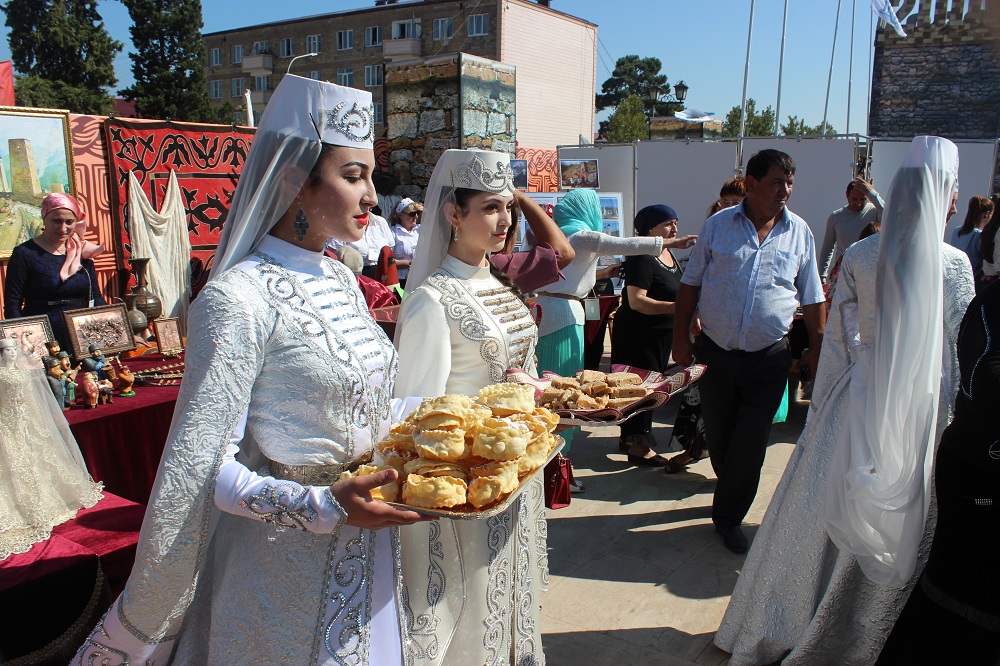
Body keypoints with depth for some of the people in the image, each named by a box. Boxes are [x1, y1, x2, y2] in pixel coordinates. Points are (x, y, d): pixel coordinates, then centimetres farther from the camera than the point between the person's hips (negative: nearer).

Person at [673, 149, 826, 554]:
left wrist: (817, 349, 7)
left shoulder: (799, 232, 3)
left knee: (751, 444, 1)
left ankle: (728, 516, 19)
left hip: (768, 358, 0)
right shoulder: (718, 225, 0)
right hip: (715, 351, 1)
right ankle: (732, 493, 40)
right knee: (717, 434, 13)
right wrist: (680, 338, -1)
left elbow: (812, 298, 10)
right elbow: (690, 284, 4)